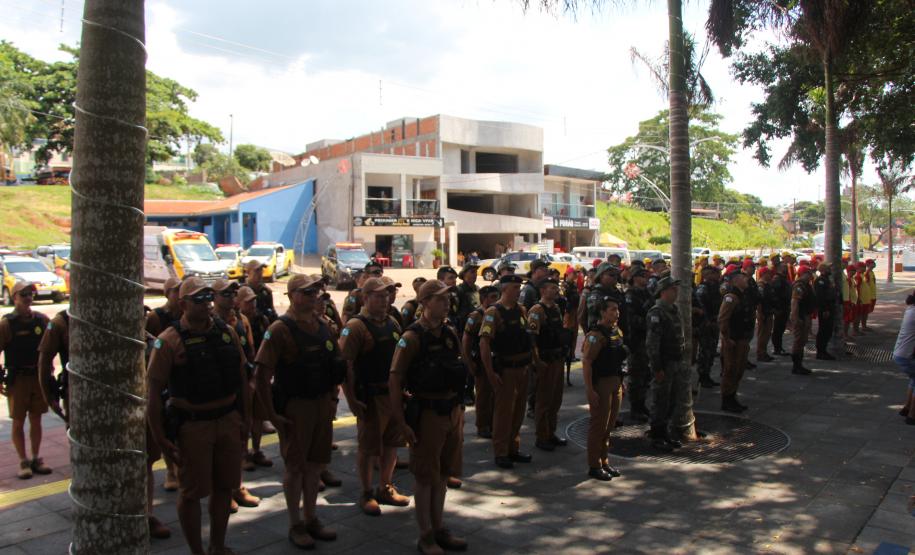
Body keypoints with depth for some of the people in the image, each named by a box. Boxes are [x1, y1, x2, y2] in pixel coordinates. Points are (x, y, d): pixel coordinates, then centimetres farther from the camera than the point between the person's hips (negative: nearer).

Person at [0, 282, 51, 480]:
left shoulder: (42, 319, 2)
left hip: (39, 376, 3)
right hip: (17, 379, -3)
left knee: (36, 420, 11)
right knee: (18, 422, 4)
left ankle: (36, 459, 21)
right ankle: (23, 462, 14)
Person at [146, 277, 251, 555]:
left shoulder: (227, 333, 3)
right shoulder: (169, 341, -11)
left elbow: (242, 380, 10)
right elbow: (152, 393, -10)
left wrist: (244, 421, 10)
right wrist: (160, 439, -11)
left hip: (228, 420, 5)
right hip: (192, 425, -4)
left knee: (224, 486, 16)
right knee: (191, 491, 9)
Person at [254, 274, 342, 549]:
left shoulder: (322, 325, 7)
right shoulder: (280, 329, -13)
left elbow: (335, 365, 18)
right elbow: (261, 375, -16)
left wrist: (332, 398, 13)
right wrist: (272, 414, -16)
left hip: (322, 403, 6)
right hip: (294, 406, -6)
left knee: (316, 463, 15)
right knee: (295, 466, 6)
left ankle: (310, 518, 31)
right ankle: (295, 525, 21)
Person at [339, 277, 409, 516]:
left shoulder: (392, 323, 9)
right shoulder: (355, 326, -13)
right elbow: (345, 364, -18)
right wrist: (351, 399, -21)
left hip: (395, 394, 7)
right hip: (370, 397, -7)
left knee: (391, 443, 16)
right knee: (368, 447, 6)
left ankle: (385, 488, 32)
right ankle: (366, 494, 22)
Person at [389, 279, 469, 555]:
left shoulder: (450, 333, 6)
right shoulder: (413, 337, -15)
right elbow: (395, 381, -16)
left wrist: (458, 407, 15)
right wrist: (402, 423, -18)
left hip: (452, 410, 7)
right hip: (427, 413, -7)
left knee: (442, 474, 18)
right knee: (426, 477, 6)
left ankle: (439, 529, 33)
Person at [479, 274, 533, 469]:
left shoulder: (521, 310, 8)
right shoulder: (493, 312, -14)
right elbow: (484, 344, -19)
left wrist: (529, 362, 12)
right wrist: (491, 373, -21)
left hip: (522, 368, 7)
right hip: (505, 370, -7)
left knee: (518, 410, 14)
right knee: (503, 411, 2)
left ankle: (513, 449, 27)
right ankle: (500, 453, 13)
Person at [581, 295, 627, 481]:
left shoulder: (617, 332, 11)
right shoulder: (596, 335, -17)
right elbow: (586, 362, -21)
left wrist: (621, 382, 17)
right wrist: (590, 390, -24)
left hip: (615, 382, 8)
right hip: (600, 384, -8)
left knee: (609, 425, 15)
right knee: (598, 425, 0)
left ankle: (604, 462, 27)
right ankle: (594, 466, 11)